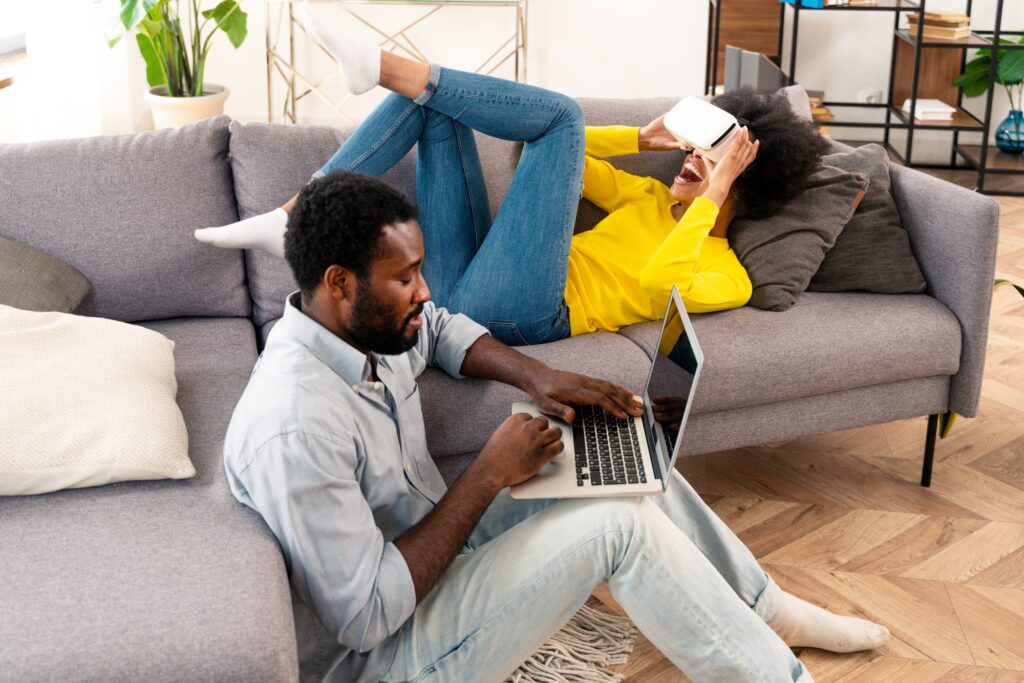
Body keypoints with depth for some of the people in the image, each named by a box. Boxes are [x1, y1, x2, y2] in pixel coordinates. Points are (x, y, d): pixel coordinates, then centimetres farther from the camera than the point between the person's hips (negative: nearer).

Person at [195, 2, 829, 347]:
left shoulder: (726, 275, 2)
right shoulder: (653, 197, 26)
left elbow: (656, 281, -21)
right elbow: (571, 161, 29)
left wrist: (714, 191, -16)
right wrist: (640, 139, 16)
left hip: (518, 312, -8)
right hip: (464, 284, 8)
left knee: (560, 113, -15)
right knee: (430, 98, 5)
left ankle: (377, 63, -18)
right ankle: (290, 220, -4)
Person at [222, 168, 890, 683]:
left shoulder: (367, 325, -6)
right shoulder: (295, 427, -32)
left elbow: (441, 327, 17)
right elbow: (364, 618, -30)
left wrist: (536, 374, -2)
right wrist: (488, 475, -25)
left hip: (439, 548, 9)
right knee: (618, 523, -21)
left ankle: (770, 610, 22)